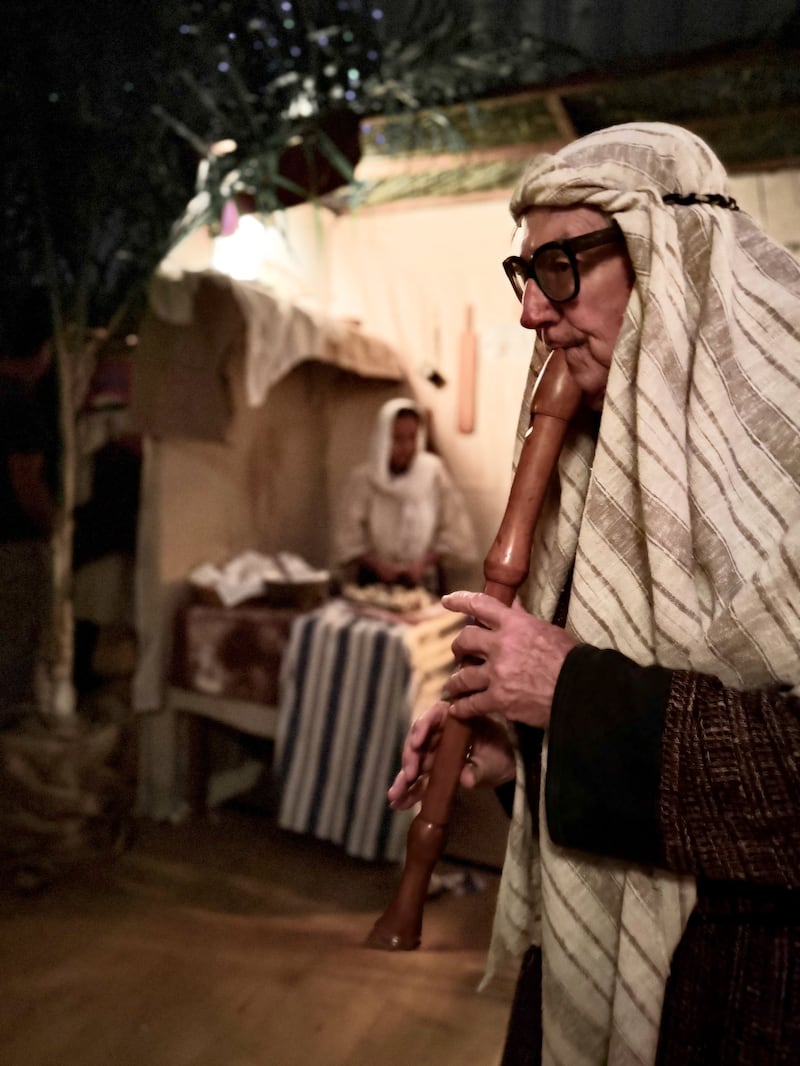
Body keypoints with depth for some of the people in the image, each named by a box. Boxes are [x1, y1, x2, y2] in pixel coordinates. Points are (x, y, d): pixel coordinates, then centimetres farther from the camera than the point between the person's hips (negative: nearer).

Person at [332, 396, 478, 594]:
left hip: (424, 580, 0)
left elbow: (454, 533, 0)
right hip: (375, 582, 0)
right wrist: (378, 564, -14)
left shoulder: (433, 472, -1)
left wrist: (424, 562, -10)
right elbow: (348, 540, -2)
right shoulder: (362, 477, -2)